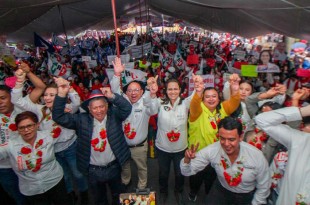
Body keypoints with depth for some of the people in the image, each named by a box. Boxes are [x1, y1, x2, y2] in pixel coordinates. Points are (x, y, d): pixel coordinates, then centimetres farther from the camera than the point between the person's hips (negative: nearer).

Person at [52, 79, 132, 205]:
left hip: (113, 167, 0)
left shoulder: (114, 115, -11)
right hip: (93, 170, 0)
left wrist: (112, 96, -38)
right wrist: (62, 94, -30)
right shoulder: (82, 120, -12)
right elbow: (58, 117, -16)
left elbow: (127, 108, -25)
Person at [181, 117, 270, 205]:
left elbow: (263, 188, -10)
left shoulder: (257, 156, -29)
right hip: (222, 190, 0)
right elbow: (187, 172, -20)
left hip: (248, 196, 0)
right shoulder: (211, 150, -27)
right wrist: (187, 159, -40)